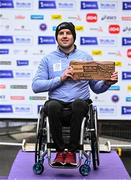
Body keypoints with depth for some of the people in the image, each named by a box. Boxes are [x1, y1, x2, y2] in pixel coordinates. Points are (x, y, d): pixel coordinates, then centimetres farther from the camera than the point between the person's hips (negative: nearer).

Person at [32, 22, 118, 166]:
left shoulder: (86, 57, 14)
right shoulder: (48, 59, 12)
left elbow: (96, 88, 14)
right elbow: (36, 86, 2)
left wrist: (107, 82, -8)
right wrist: (60, 78, -8)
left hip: (80, 102, 0)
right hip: (57, 101, 0)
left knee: (78, 104, -36)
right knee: (52, 105, -35)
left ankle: (72, 150, -21)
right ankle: (60, 150, -17)